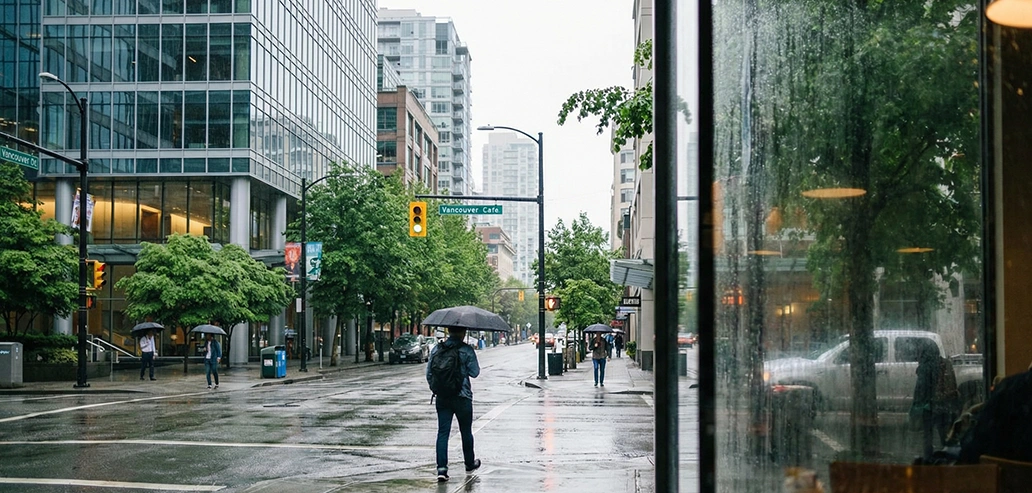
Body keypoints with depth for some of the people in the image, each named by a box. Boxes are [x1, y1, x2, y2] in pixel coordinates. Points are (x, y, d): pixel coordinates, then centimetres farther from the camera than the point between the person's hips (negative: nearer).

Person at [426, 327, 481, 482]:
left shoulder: (437, 349, 3)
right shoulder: (467, 350, -9)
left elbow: (429, 372, 5)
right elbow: (474, 372, -8)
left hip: (442, 398, 3)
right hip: (462, 397, -3)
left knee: (442, 432, 1)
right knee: (466, 432, 14)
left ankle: (441, 468, -10)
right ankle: (469, 463, 30)